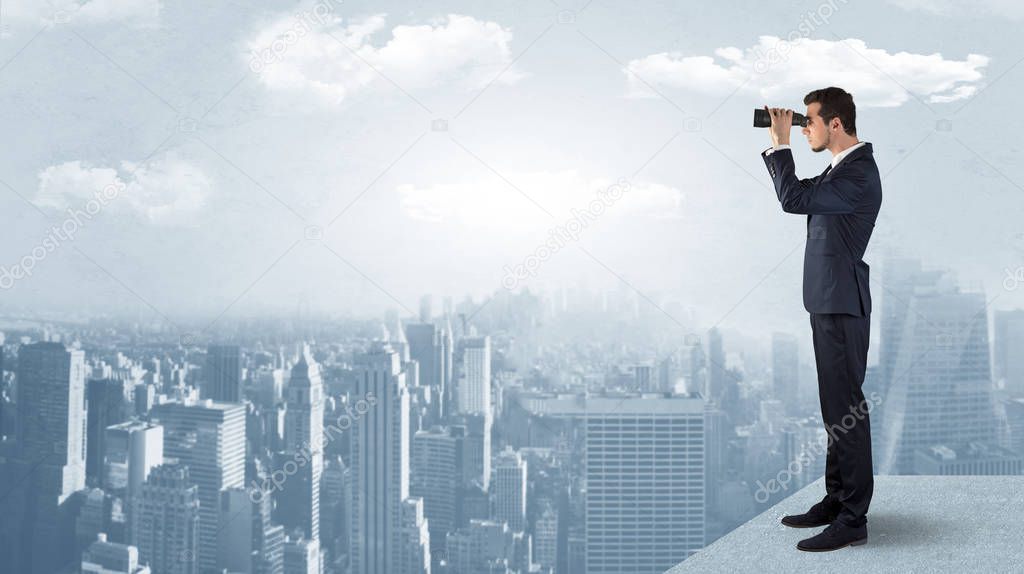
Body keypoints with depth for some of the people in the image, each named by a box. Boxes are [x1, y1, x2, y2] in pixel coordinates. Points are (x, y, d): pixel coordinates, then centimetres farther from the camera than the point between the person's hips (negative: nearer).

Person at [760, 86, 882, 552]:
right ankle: (837, 499, 26)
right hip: (828, 302, 10)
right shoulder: (842, 168, 14)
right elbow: (800, 194, 21)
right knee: (836, 406, 15)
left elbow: (793, 198, -24)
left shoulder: (859, 174, -17)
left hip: (842, 305, -10)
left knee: (845, 408, -6)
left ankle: (852, 519, 0)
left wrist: (782, 143, -13)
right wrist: (776, 146, 11)